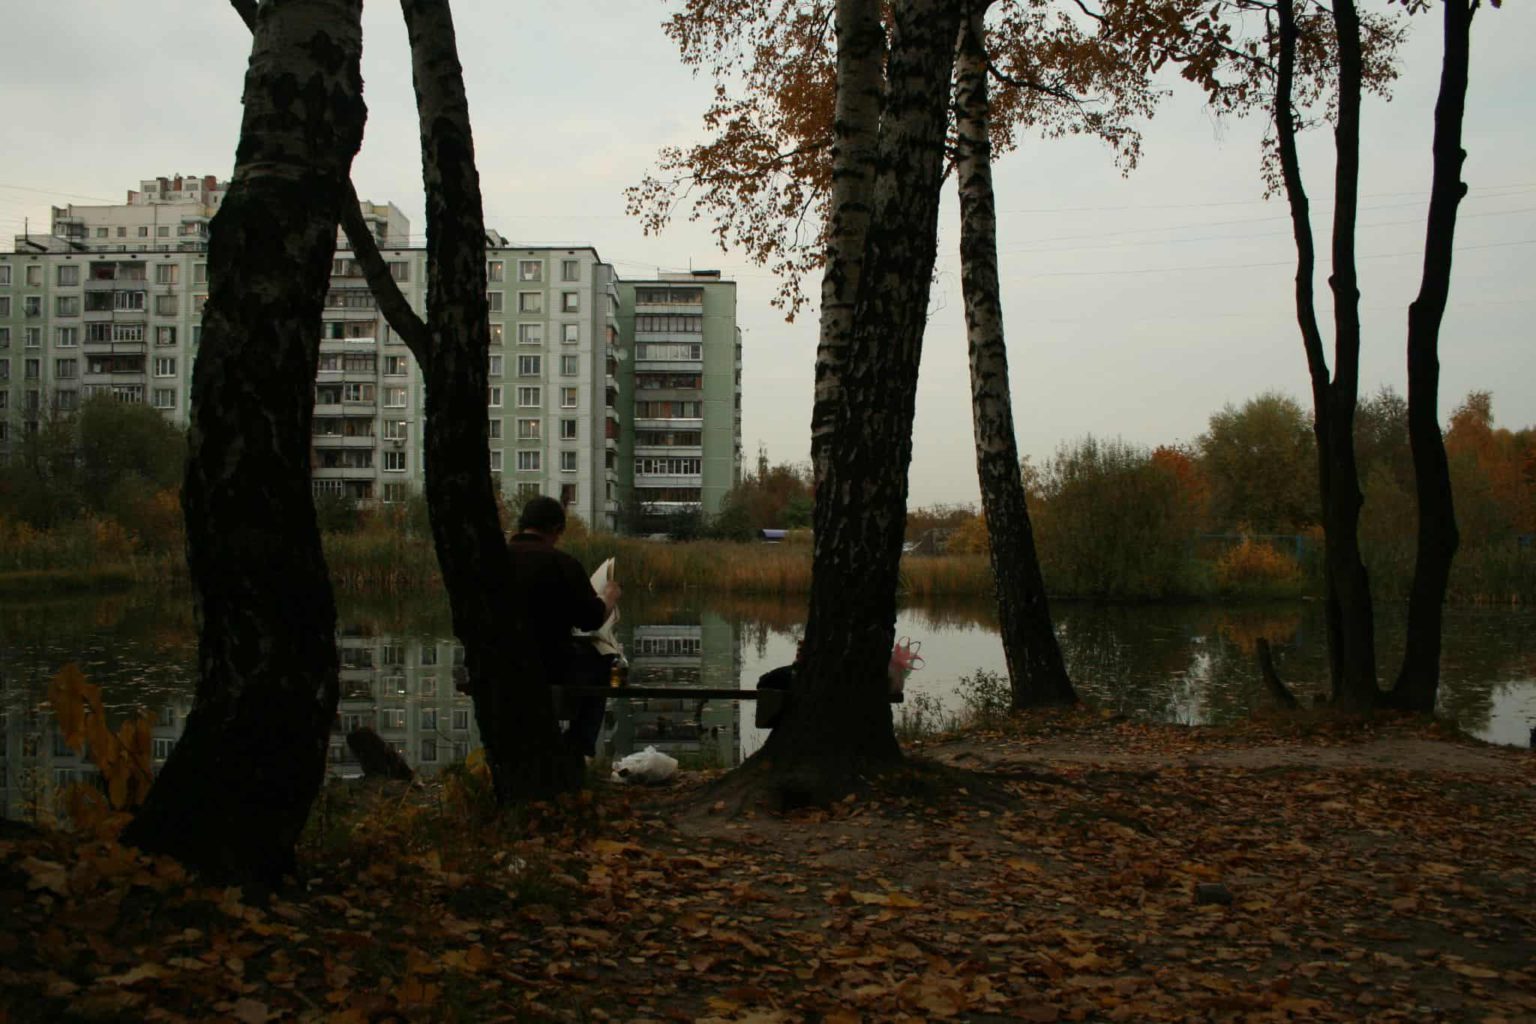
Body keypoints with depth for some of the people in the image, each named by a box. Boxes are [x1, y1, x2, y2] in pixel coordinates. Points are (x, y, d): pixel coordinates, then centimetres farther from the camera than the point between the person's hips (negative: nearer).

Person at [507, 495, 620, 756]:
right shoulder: (562, 563, -13)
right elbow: (592, 619, -7)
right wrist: (608, 598, 15)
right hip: (550, 669, -5)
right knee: (599, 658, 22)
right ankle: (579, 748, 23)